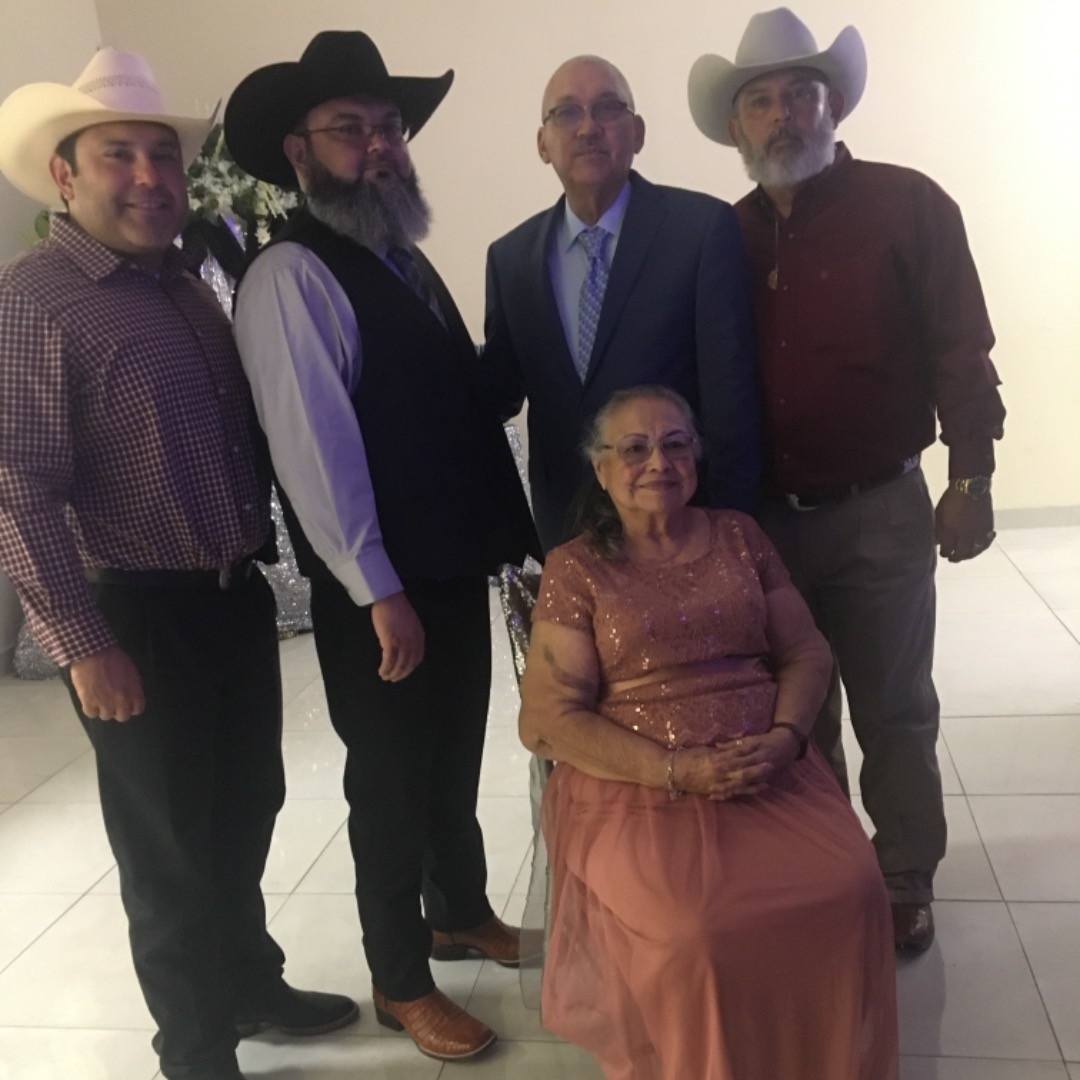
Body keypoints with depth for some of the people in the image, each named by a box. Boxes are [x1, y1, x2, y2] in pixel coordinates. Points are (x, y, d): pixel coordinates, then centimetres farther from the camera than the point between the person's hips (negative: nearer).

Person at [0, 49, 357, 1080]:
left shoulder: (187, 288, 10)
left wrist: (254, 559, 8)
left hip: (236, 599, 7)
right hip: (138, 618, -7)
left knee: (244, 814, 20)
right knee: (169, 844, 10)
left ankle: (249, 981, 44)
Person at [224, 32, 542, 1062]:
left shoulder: (407, 262, 12)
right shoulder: (290, 275, -15)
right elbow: (313, 447, -21)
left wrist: (511, 537, 11)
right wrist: (381, 596, -20)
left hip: (458, 569, 8)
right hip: (379, 595, -8)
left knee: (454, 763, 23)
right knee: (393, 782, 8)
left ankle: (461, 912, 46)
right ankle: (400, 984, 30)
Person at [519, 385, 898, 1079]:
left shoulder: (738, 536, 12)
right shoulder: (575, 569, 1)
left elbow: (807, 653, 11)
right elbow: (547, 721, -5)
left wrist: (784, 738, -11)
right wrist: (677, 769, -15)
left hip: (769, 773, 3)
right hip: (638, 791, -3)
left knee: (850, 893, -21)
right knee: (692, 933, -27)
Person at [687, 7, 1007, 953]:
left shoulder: (907, 205, -4)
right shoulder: (727, 237, 6)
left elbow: (961, 355, -6)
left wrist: (971, 481, -10)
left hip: (878, 513, -3)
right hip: (763, 518, 3)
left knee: (893, 713, 9)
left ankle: (906, 885, 27)